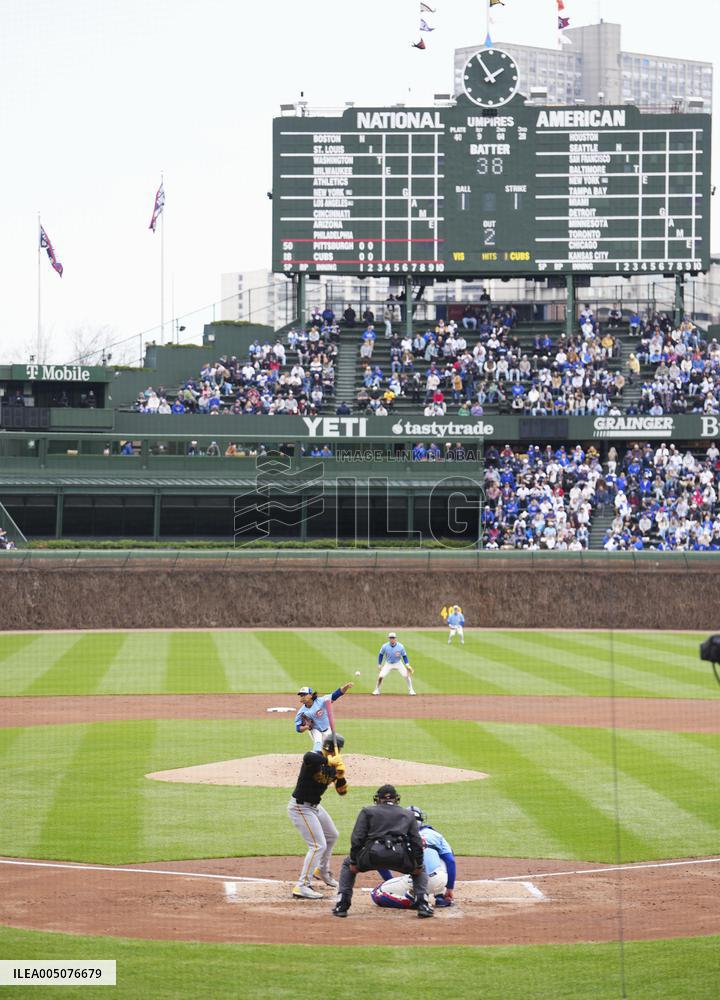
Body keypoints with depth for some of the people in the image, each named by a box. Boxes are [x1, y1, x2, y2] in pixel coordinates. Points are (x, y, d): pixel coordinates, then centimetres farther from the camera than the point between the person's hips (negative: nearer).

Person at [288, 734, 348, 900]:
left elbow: (342, 791, 2)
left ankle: (322, 871, 49)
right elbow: (308, 758, -49)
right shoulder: (314, 757, -22)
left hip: (314, 806, 9)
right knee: (318, 845, -16)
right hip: (300, 807, -9)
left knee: (332, 836, 27)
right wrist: (330, 761, -38)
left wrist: (340, 776, -17)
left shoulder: (333, 765, 1)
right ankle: (302, 886, -18)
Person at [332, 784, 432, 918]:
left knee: (347, 864, 30)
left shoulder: (367, 811, 21)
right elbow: (417, 842, 17)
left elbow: (357, 838, 10)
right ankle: (423, 904, 9)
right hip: (400, 857, 1)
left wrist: (354, 862, 12)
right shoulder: (408, 814, 26)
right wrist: (418, 865, 20)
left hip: (373, 854, -1)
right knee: (420, 869, 31)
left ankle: (342, 905, 16)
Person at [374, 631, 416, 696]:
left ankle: (411, 690, 4)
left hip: (398, 663, 0)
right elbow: (381, 655, -1)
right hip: (388, 664, 0)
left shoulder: (400, 646, -19)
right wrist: (379, 665, 0)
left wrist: (407, 665, -16)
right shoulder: (385, 646, -17)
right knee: (381, 676, -12)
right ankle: (377, 690, 10)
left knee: (407, 675, -13)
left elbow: (404, 656, -6)